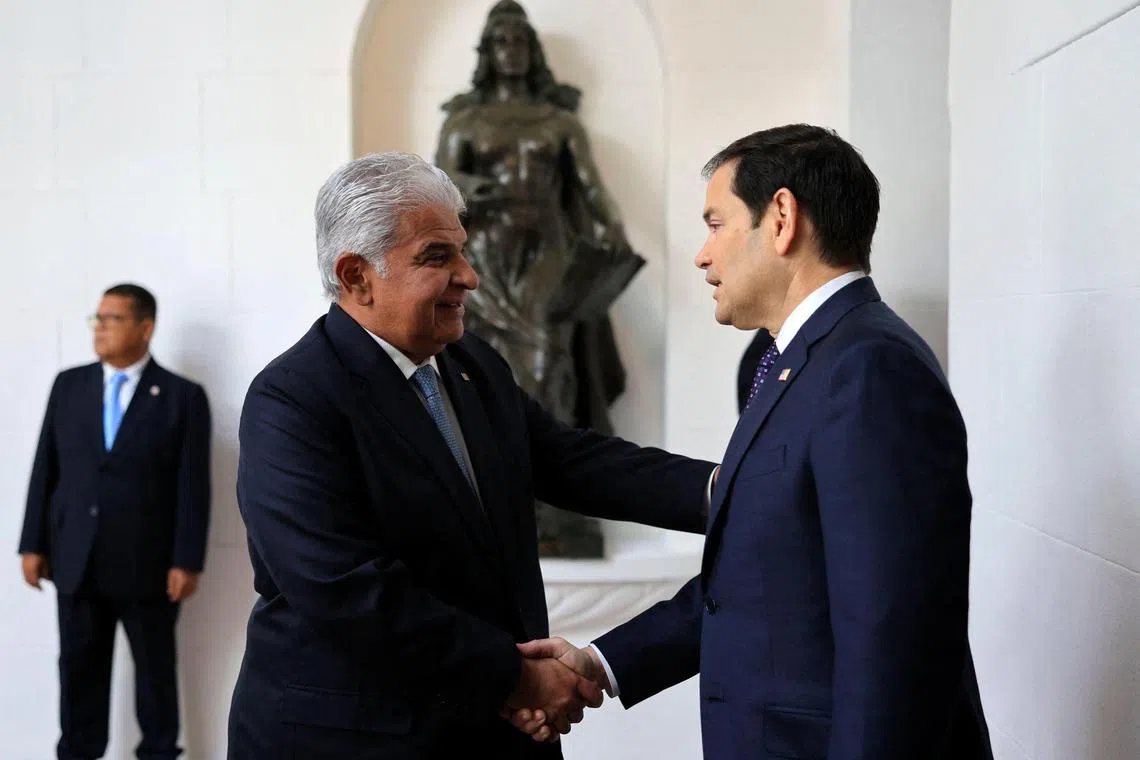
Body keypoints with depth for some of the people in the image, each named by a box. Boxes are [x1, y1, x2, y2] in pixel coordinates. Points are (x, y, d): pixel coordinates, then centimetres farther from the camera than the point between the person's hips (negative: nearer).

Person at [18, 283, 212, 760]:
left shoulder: (183, 397, -3)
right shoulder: (68, 385, 8)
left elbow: (193, 485, -7)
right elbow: (45, 469, 8)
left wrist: (187, 561, -11)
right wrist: (33, 543, 4)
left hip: (147, 563, -3)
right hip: (75, 559, 3)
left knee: (155, 668, 10)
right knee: (78, 666, 9)